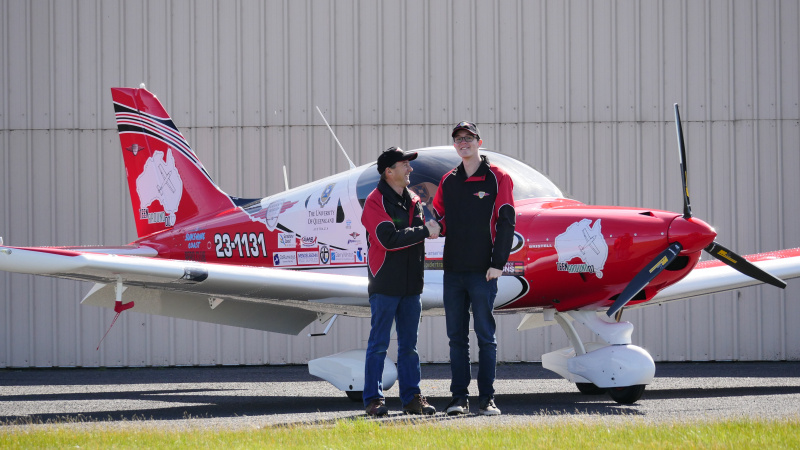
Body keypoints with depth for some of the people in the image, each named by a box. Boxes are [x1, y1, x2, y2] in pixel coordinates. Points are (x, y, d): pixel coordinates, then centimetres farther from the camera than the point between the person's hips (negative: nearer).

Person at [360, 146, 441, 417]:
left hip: (410, 284, 7)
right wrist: (424, 231, -16)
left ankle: (411, 397, 13)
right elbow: (389, 238, -20)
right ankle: (373, 399, 0)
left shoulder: (413, 201, 15)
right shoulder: (375, 201, -8)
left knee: (409, 345, 9)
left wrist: (429, 228, -5)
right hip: (385, 284, -7)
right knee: (379, 344, -3)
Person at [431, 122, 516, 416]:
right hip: (453, 270, 4)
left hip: (482, 271, -4)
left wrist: (498, 263, -11)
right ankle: (459, 397, 8)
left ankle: (486, 399, 0)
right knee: (457, 336, 5)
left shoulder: (497, 178, 0)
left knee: (485, 335, -2)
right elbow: (439, 219, 16)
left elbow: (505, 222, -4)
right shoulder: (448, 181, 14)